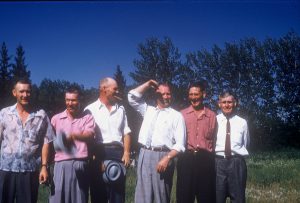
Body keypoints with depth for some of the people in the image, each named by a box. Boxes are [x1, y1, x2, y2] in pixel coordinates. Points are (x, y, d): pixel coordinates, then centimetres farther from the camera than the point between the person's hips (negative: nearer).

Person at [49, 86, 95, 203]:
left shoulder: (87, 118, 7)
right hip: (61, 164, 1)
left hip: (80, 164, 0)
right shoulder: (56, 118, 11)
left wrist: (74, 135, -31)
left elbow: (90, 135, -11)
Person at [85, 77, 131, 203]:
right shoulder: (91, 109, 4)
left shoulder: (120, 109, 17)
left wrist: (126, 153, 2)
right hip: (99, 153, -3)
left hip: (118, 153, 3)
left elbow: (126, 132, 14)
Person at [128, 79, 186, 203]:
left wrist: (167, 158, -16)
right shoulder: (148, 110, 20)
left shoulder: (176, 116, 4)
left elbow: (180, 144, -4)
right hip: (144, 155, 4)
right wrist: (148, 85, 13)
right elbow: (132, 97, 19)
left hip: (162, 156, -4)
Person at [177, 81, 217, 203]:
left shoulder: (211, 115, 10)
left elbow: (214, 139, 11)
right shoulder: (182, 114, 8)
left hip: (205, 159, 0)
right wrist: (181, 153, 0)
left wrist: (210, 155, 4)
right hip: (186, 158, 0)